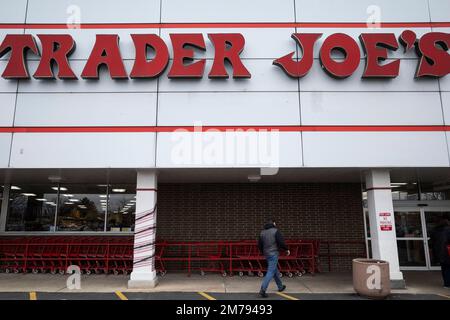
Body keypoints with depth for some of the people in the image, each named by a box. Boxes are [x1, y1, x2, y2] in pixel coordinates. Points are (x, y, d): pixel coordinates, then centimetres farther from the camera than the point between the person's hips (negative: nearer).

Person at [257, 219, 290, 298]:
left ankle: (280, 287, 34)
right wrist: (286, 249, 2)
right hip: (274, 254, -7)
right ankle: (262, 290, -16)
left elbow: (259, 244, 11)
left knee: (275, 270, 21)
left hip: (266, 254, 7)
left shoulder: (262, 232, 9)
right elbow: (281, 242, -13)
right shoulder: (275, 231, -8)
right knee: (271, 272, -8)